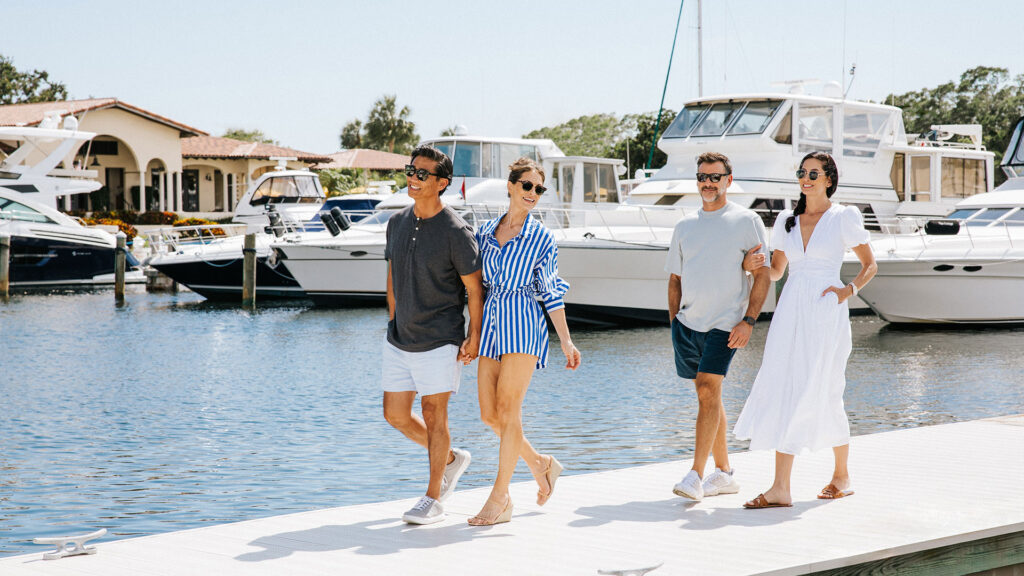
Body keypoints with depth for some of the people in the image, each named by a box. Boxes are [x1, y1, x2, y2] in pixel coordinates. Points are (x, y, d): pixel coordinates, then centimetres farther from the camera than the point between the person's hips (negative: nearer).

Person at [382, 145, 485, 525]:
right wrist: (393, 321, 17)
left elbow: (474, 287, -9)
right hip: (399, 339, 7)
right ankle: (452, 458, 32)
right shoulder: (398, 223, 5)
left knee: (433, 413, -3)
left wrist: (474, 337, -10)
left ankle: (433, 498, 11)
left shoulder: (456, 232, -14)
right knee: (395, 414, 8)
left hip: (440, 340, -7)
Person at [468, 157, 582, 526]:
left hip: (523, 326, -5)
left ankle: (499, 501, -5)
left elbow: (551, 294, 3)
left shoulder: (541, 238, 1)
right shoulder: (485, 232, 11)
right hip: (492, 326, 5)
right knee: (489, 414, 2)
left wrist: (566, 343, 1)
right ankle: (541, 464, 25)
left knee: (507, 409, -10)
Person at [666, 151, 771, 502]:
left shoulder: (746, 221, 0)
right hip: (687, 323, 5)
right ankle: (724, 473, 18)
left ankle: (696, 476, -19)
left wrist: (749, 320, -12)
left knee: (708, 390, -16)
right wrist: (673, 322, 10)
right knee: (708, 394, 9)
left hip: (724, 324, -5)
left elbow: (762, 275, -3)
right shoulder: (685, 226, 14)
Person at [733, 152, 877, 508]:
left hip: (826, 312, -4)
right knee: (783, 392, -3)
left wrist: (849, 290, -10)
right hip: (791, 311, 4)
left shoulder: (844, 218, 0)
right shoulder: (787, 221, 13)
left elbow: (870, 265, 6)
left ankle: (841, 476, 15)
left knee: (821, 395, -3)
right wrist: (754, 266, -2)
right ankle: (781, 489, -4)